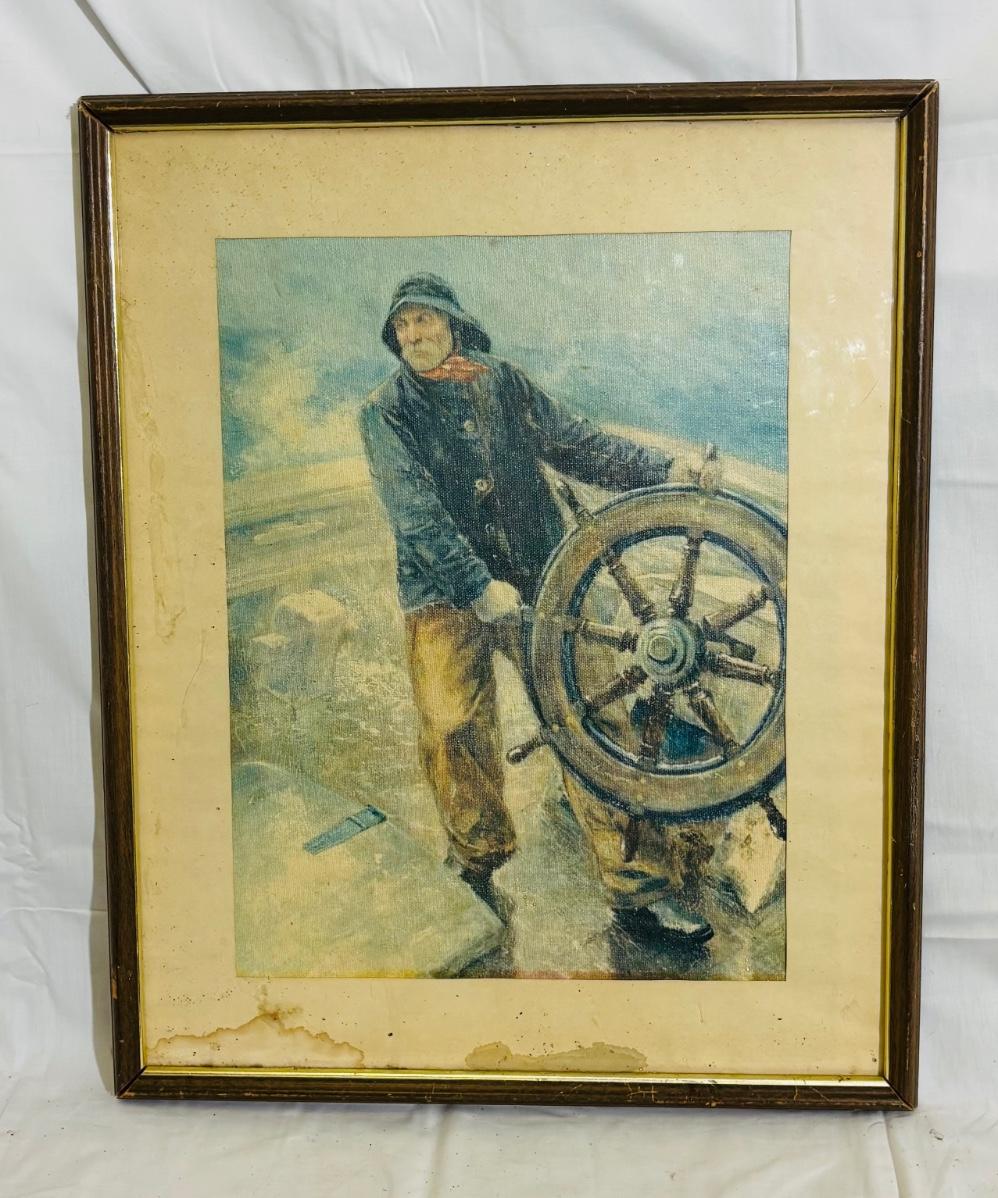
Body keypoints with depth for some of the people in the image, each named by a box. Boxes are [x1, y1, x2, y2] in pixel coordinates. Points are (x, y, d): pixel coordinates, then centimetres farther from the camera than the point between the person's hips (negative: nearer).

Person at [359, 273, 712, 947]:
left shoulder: (508, 384, 13)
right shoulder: (386, 411, 3)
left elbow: (581, 445, 13)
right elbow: (414, 509, -9)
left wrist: (665, 471, 0)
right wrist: (479, 586, -20)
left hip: (538, 582, 2)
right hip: (446, 595, -1)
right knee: (453, 732, -7)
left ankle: (640, 889, 2)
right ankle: (481, 865, 20)